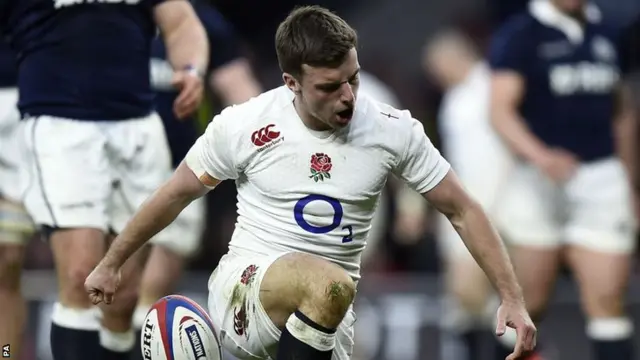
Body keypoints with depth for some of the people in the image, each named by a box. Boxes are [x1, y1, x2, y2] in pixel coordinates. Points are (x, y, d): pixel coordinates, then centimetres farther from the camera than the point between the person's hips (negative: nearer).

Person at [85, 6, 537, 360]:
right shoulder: (243, 126, -10)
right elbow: (177, 194, 5)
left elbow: (462, 211, 2)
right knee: (331, 284, -37)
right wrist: (110, 265, 15)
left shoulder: (394, 131, -6)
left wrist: (513, 299, -5)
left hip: (326, 320, 4)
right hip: (244, 291, -4)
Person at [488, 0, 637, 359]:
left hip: (601, 179, 4)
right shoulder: (520, 35, -5)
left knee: (608, 299, -4)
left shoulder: (602, 33, 13)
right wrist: (541, 156, -34)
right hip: (538, 181, -4)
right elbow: (501, 110, -17)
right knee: (530, 300, 3)